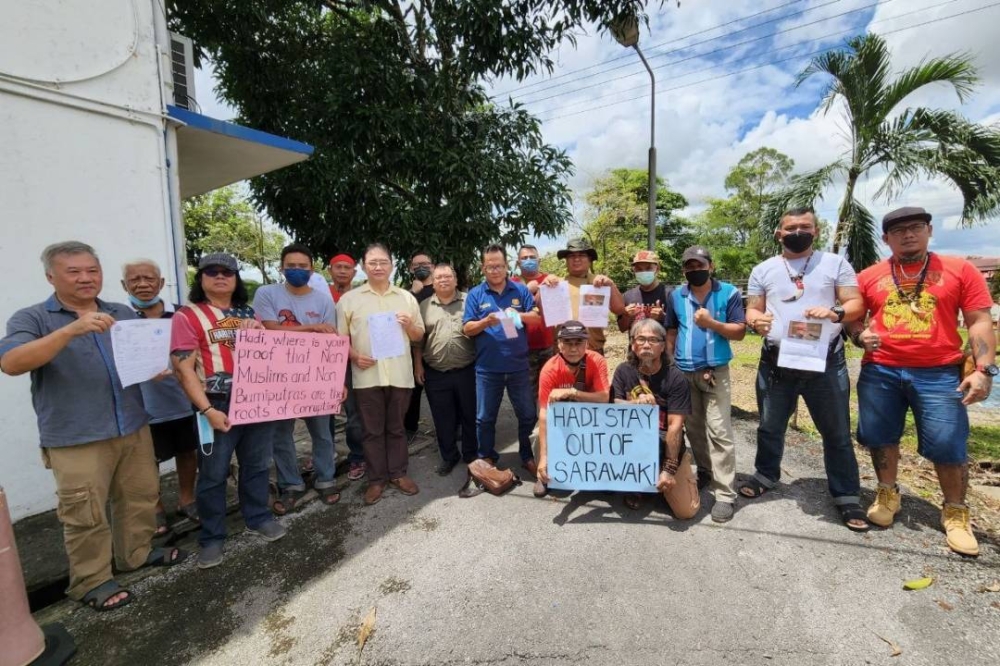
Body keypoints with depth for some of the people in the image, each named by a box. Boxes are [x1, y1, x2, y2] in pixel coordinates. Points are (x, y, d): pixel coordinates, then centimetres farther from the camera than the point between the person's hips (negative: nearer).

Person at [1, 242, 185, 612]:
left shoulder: (123, 314, 9)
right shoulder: (32, 319, -5)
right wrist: (71, 329, -34)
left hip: (133, 428, 5)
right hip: (76, 439, -4)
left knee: (141, 497, 16)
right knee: (85, 515, 6)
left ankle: (136, 554, 35)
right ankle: (90, 582, 24)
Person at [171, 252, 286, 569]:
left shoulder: (249, 313, 12)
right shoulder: (187, 316, -3)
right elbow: (183, 368, -10)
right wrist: (207, 409, -18)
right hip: (219, 405, -4)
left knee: (257, 465, 16)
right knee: (213, 474, 7)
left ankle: (258, 517, 34)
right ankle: (212, 538, 23)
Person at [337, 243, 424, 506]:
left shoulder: (406, 297, 9)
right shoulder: (349, 299, 3)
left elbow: (419, 336, 12)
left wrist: (409, 325, -9)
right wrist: (354, 356, -13)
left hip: (400, 374, 2)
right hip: (367, 376, -1)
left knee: (396, 428, 13)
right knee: (372, 430, 9)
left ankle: (398, 473, 28)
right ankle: (376, 479, 23)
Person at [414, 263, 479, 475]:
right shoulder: (425, 306, 8)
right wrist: (418, 365, 6)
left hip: (466, 371, -1)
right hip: (436, 374, 2)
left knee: (470, 414, 11)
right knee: (443, 419, 12)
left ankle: (471, 454, 29)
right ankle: (449, 456, 30)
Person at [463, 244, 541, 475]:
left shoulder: (521, 290, 5)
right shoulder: (475, 294, 3)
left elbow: (537, 317, 0)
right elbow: (467, 329, -2)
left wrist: (520, 315, -19)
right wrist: (486, 322, -21)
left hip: (518, 366, 1)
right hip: (487, 368, 0)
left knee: (528, 415, 11)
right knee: (485, 418, 11)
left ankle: (527, 457, 31)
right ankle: (486, 460, 30)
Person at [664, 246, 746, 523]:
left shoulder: (728, 293, -4)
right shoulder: (675, 296, 6)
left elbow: (739, 332, -4)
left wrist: (712, 323, -19)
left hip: (715, 372, -4)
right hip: (683, 372, 4)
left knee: (719, 431, -5)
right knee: (693, 428, 13)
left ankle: (725, 494, 1)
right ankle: (705, 472, 31)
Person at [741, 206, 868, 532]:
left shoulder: (835, 263, 5)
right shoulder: (763, 270, 9)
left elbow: (856, 304, 0)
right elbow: (752, 310, 7)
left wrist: (836, 314, -23)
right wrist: (756, 321, -17)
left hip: (826, 361, -1)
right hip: (776, 361, 2)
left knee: (837, 432, 8)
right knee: (770, 427, 14)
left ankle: (847, 497, 22)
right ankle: (765, 475, 34)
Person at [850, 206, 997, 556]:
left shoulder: (960, 270, 4)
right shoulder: (869, 276, 5)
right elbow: (852, 317, 12)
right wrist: (860, 336, -10)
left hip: (939, 373, -1)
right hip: (879, 372, 1)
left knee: (948, 445, 0)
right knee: (881, 438, 10)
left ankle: (956, 513, 21)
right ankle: (887, 494, 30)